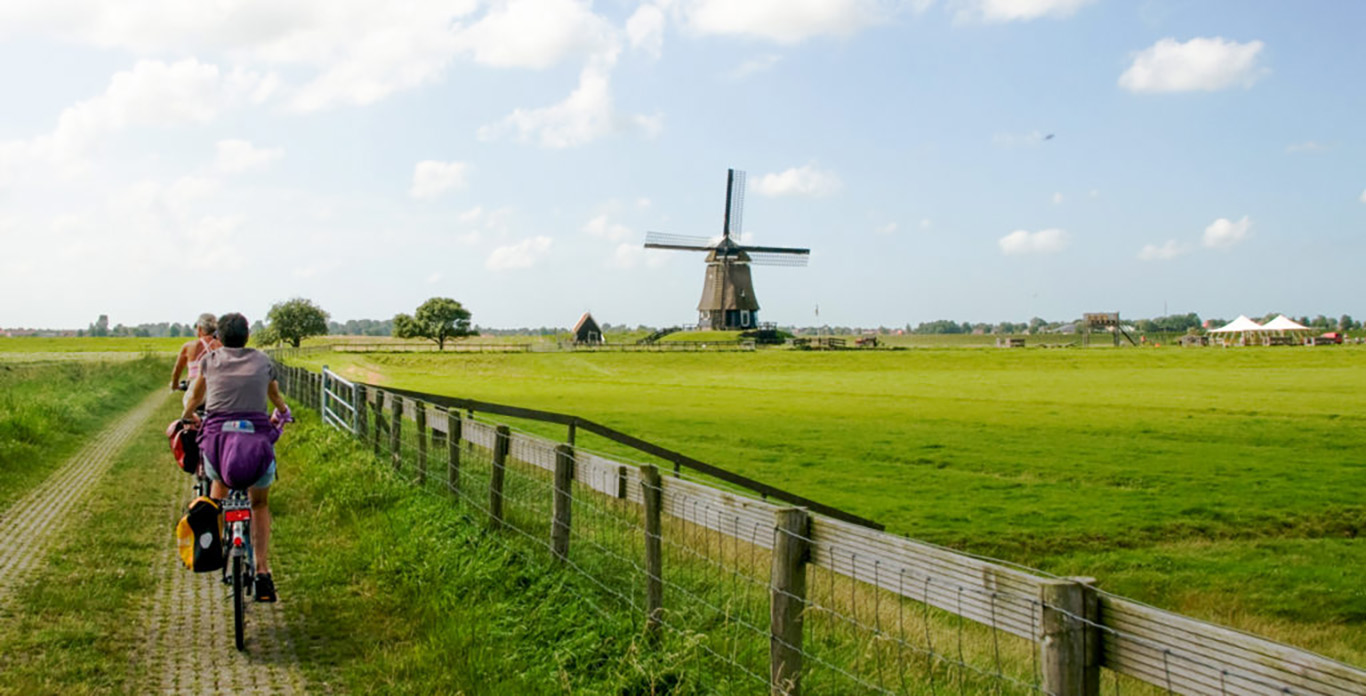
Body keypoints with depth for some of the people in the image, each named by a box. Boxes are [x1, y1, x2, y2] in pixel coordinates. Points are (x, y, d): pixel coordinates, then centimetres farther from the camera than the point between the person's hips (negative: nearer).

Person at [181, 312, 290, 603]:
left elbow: (195, 397, 31)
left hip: (216, 441, 0)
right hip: (258, 444, 0)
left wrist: (188, 416, 53)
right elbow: (276, 397, 33)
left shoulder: (210, 360, 13)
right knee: (260, 505, 23)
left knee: (219, 480, 36)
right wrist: (282, 413, 57)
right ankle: (263, 573, 11)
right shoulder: (263, 361, 14)